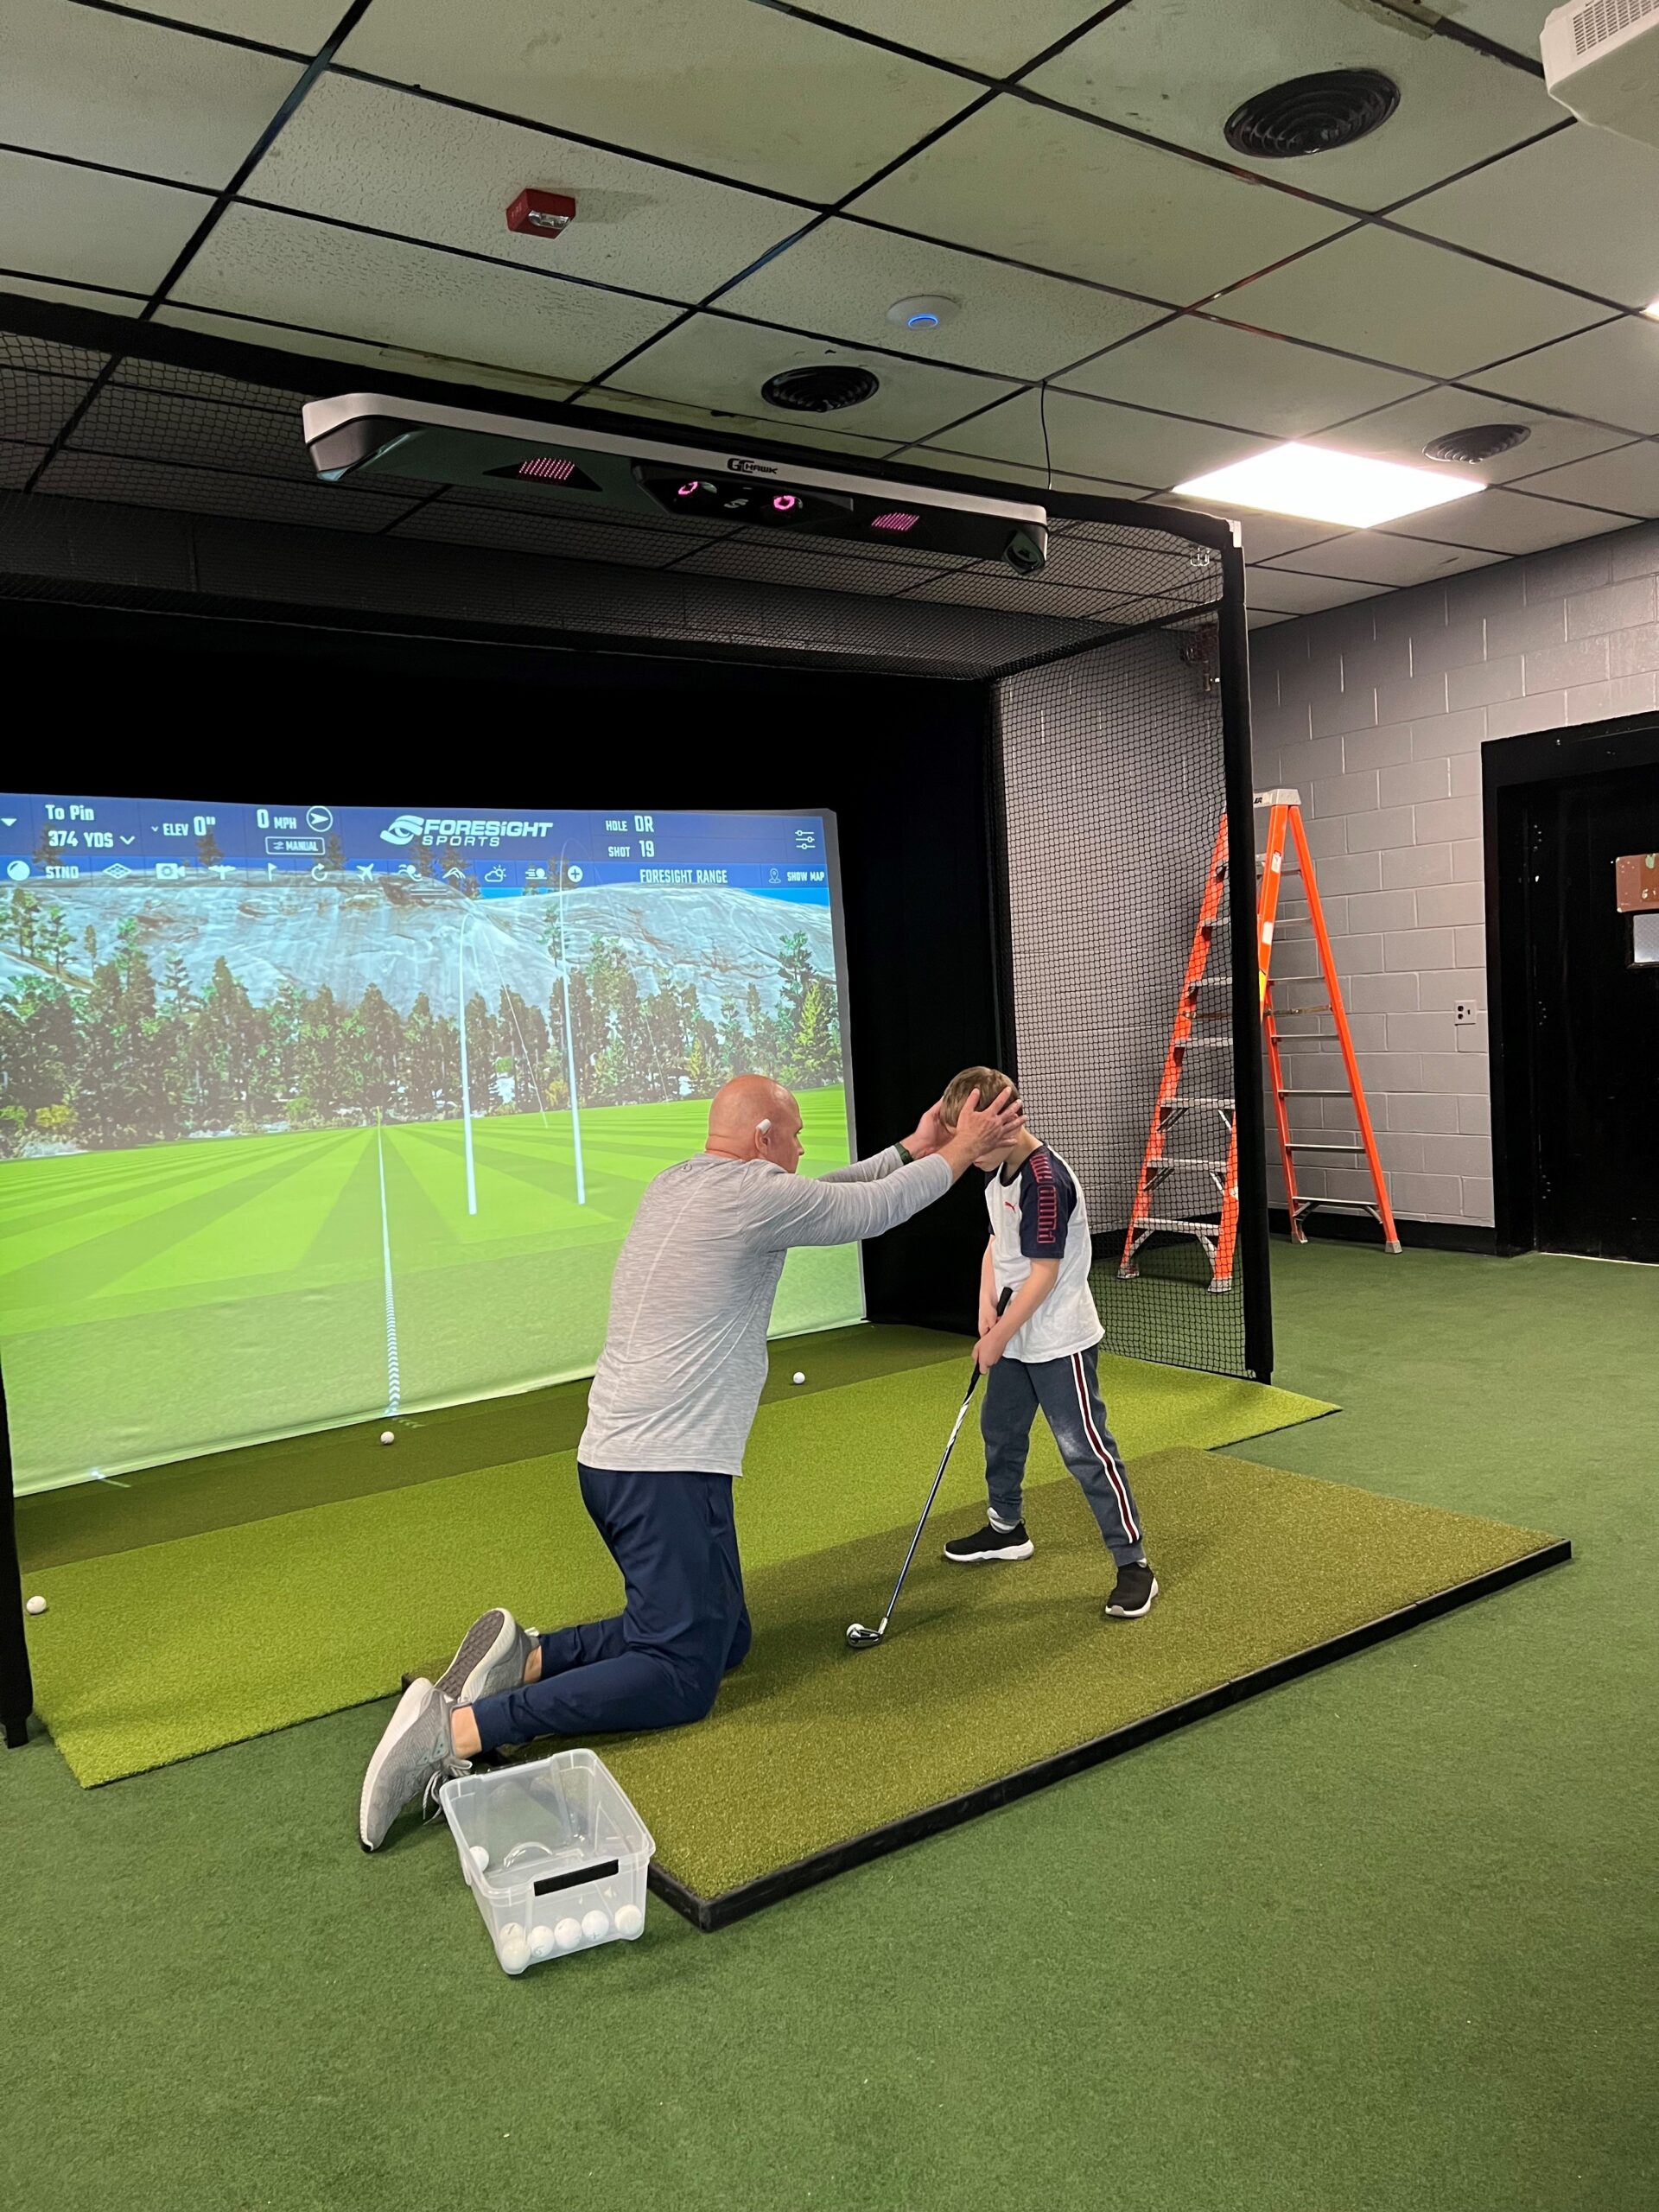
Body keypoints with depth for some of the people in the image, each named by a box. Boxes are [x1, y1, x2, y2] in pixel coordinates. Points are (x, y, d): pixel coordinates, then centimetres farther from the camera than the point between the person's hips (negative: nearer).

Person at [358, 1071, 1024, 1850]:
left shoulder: (677, 1185, 14)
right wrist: (960, 1152, 17)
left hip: (614, 1459, 10)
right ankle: (458, 1728, -17)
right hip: (668, 1470, -10)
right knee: (681, 1679, -7)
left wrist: (911, 1150, 30)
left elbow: (828, 1195, 24)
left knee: (723, 1637, 16)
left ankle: (523, 1656, 4)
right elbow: (873, 1211, 2)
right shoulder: (753, 1194, -12)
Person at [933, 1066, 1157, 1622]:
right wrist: (987, 1304, -1)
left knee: (1085, 1448, -7)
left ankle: (1134, 1565, 2)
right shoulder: (999, 1171, 4)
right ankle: (1006, 1528, 43)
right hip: (1015, 1338, 10)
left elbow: (1043, 1274, -25)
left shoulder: (1046, 1182, -26)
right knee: (999, 1430, 23)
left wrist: (998, 1338, -17)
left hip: (1060, 1343, -10)